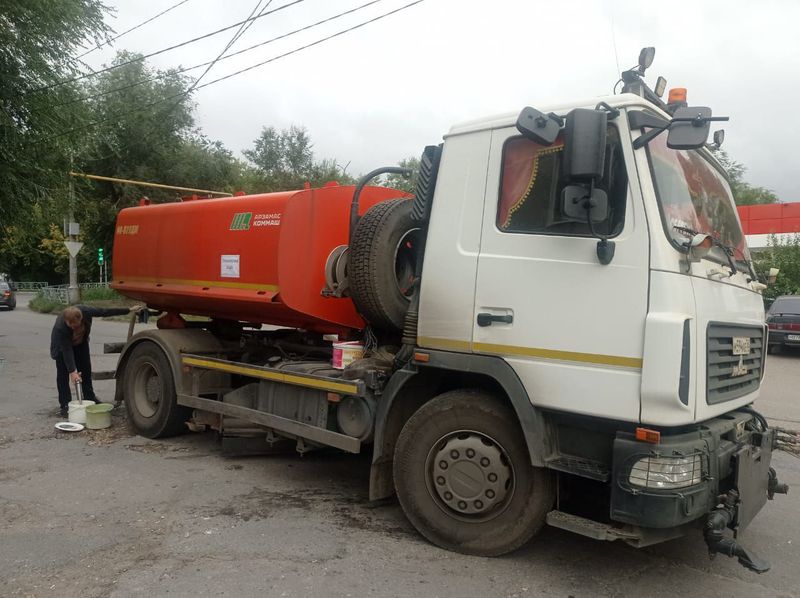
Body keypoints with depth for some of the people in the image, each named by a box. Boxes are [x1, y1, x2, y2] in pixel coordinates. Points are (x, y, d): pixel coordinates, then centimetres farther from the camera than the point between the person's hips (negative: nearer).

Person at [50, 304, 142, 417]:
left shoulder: (85, 311, -35)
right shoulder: (60, 327, -41)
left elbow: (105, 312, -21)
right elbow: (67, 350, -39)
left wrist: (129, 310, -16)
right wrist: (72, 371, -41)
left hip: (81, 342, 4)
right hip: (62, 345, -4)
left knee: (86, 369, 7)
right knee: (63, 373, -8)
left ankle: (90, 398, 19)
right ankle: (65, 405, -3)